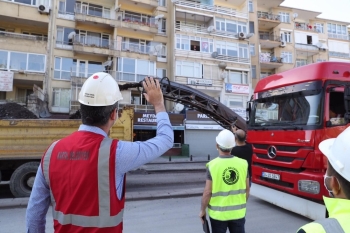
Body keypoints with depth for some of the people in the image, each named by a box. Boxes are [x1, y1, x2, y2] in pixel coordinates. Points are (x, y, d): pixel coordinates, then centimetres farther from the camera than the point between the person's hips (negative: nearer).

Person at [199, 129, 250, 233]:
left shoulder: (212, 165, -17)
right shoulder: (243, 164, -9)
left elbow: (208, 192, -13)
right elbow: (247, 189, 1)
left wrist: (202, 210, 2)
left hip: (218, 213, -2)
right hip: (238, 212, 3)